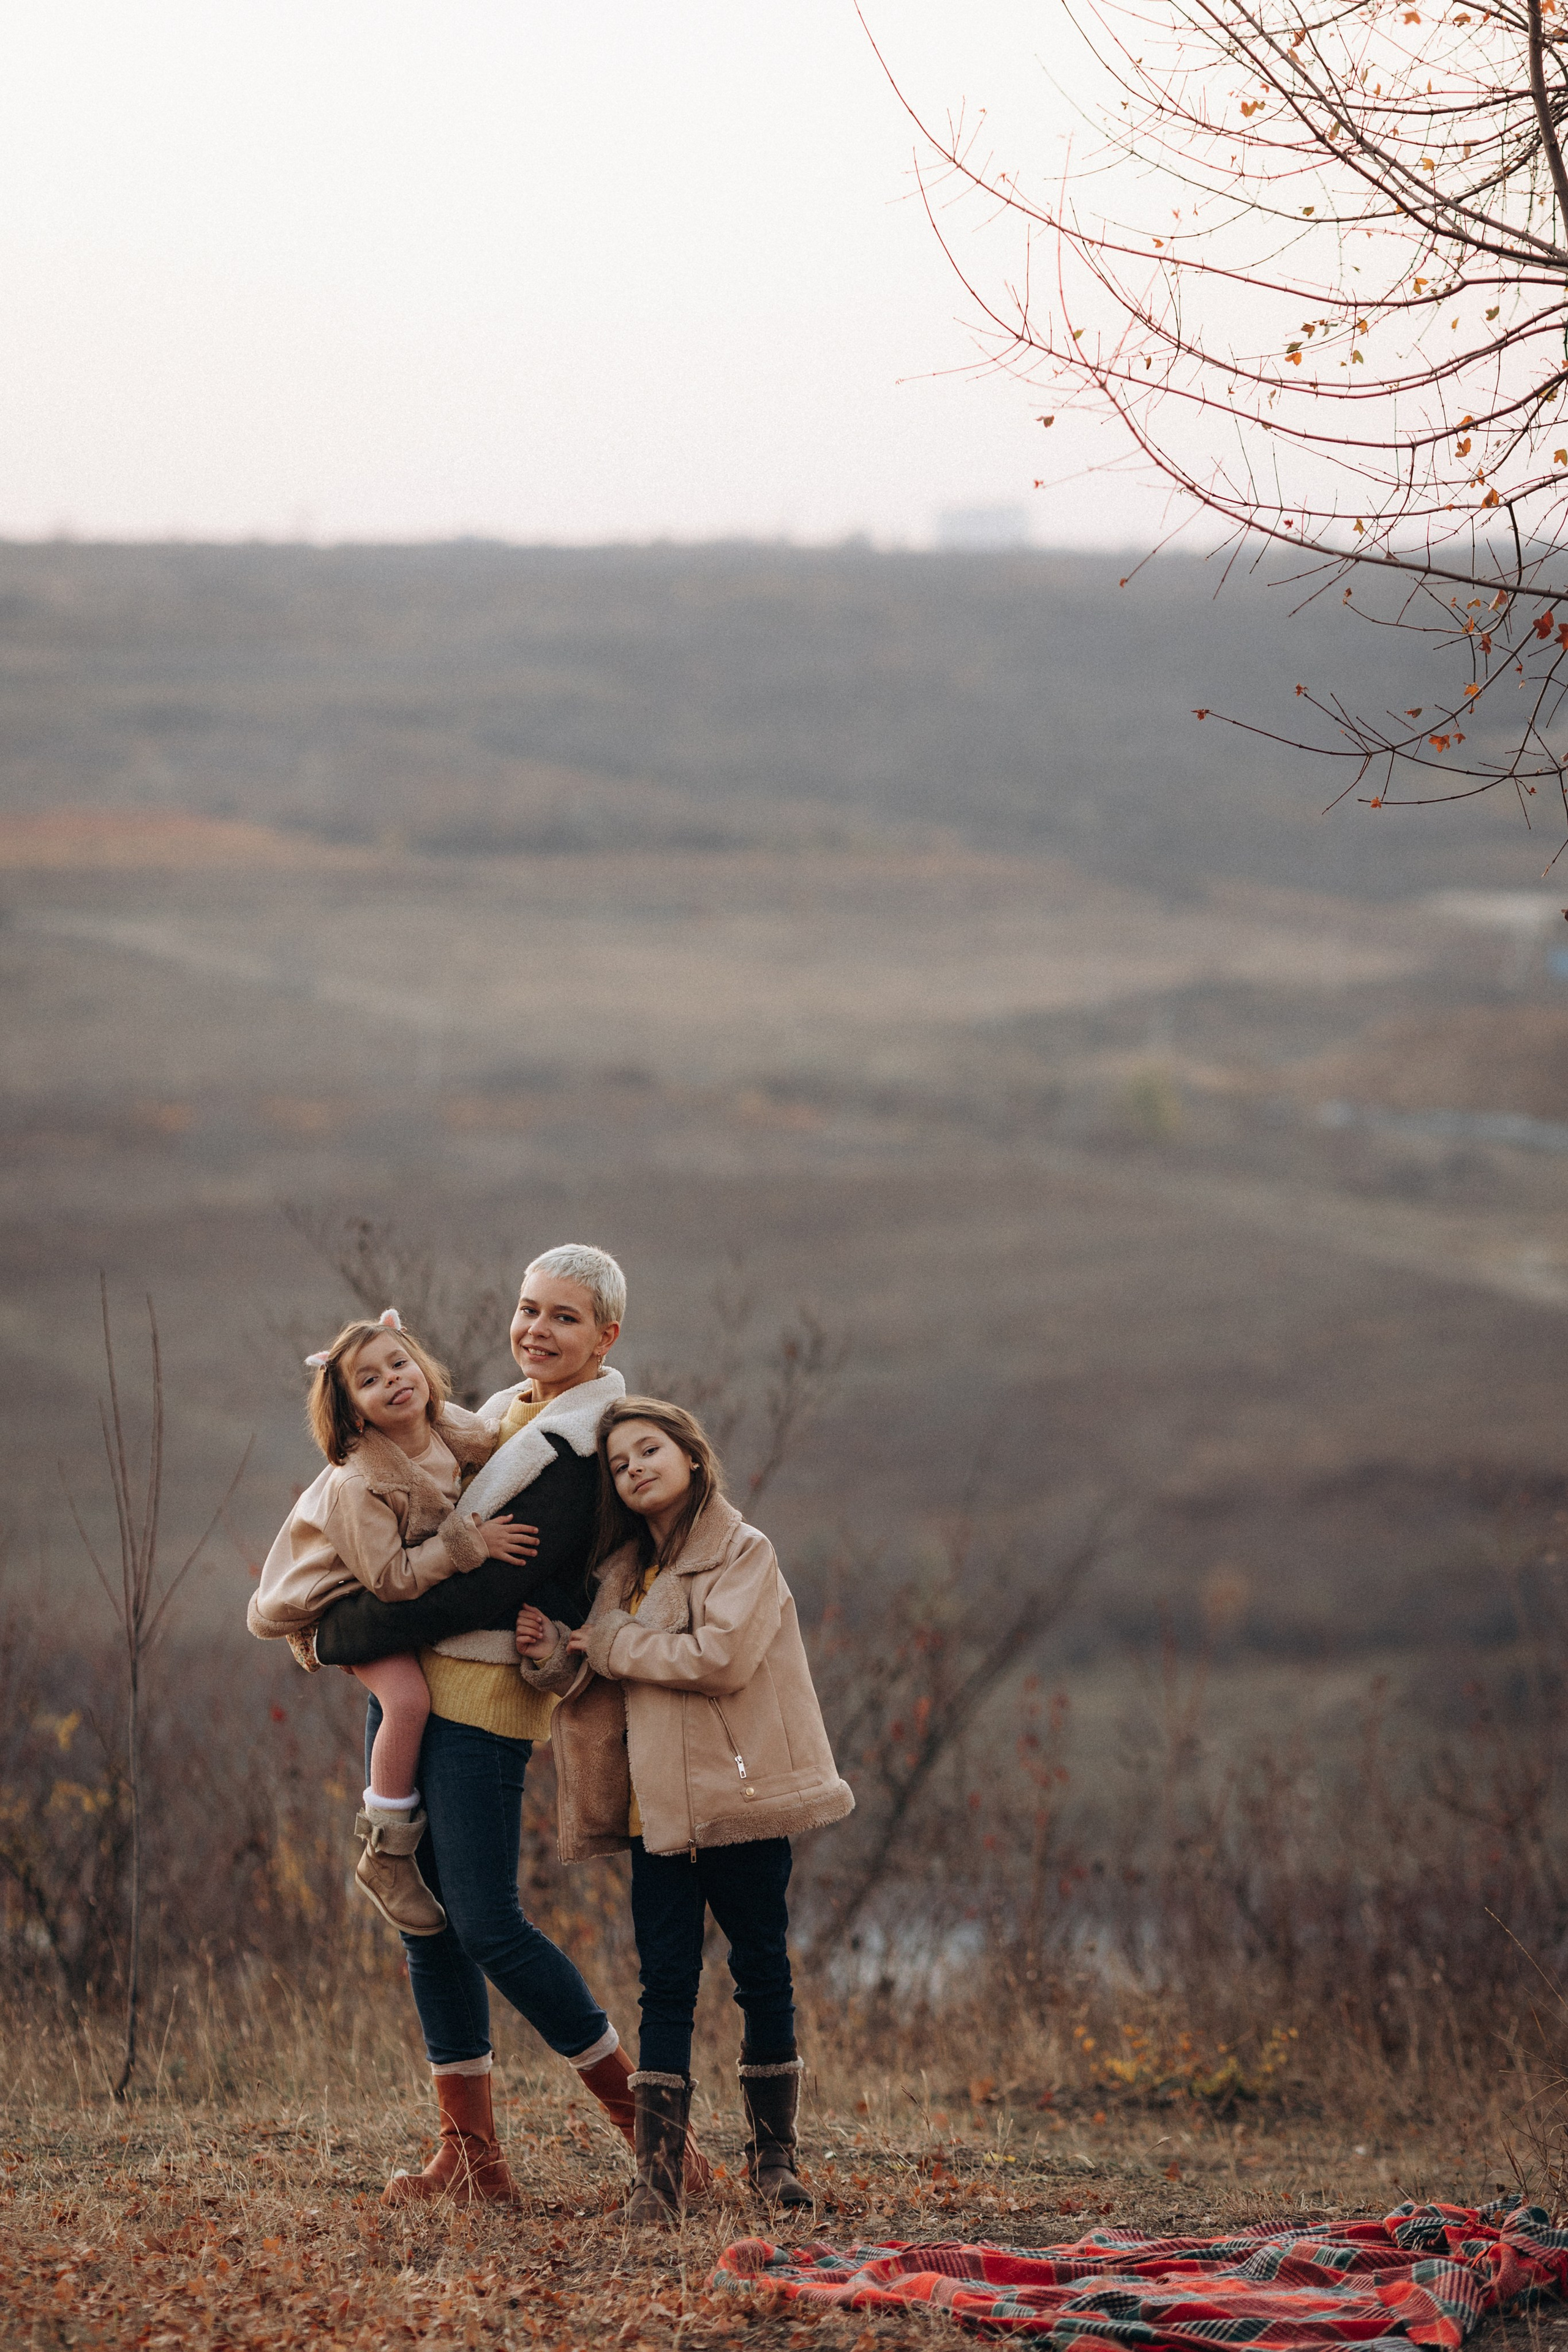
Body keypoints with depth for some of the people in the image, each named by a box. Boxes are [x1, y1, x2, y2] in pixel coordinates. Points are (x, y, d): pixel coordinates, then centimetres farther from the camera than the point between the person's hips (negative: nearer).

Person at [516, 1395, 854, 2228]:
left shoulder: (745, 1554, -4)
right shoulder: (624, 1571, 16)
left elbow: (719, 1657, -18)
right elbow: (609, 1692, 17)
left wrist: (610, 1644, -10)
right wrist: (556, 1658, -4)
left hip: (740, 1793, -5)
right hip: (658, 1806, 5)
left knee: (762, 1972, 4)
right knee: (666, 1983, -1)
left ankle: (773, 2152, 16)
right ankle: (657, 2173, -6)